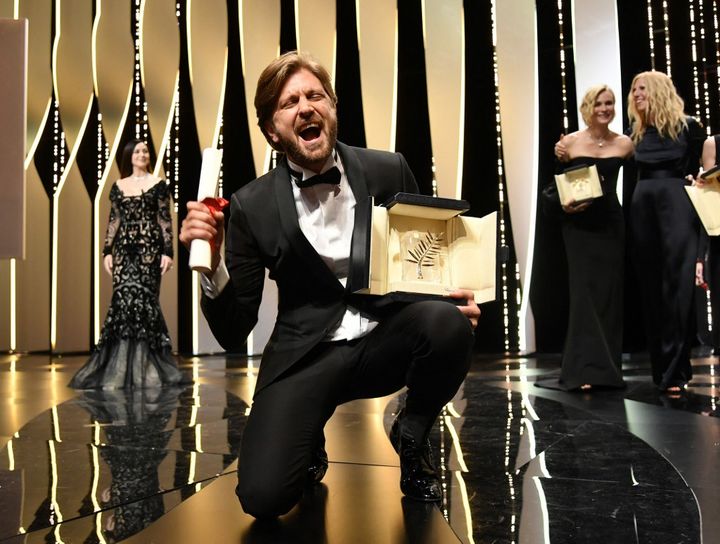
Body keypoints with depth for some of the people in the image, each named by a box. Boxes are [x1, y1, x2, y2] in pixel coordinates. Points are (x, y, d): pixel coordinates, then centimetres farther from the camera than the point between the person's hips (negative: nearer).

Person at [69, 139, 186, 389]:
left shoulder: (158, 185, 5)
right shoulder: (118, 186, 13)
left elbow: (165, 220, 1)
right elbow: (113, 221, 13)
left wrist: (168, 251, -6)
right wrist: (107, 251, 6)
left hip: (149, 247, -3)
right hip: (124, 248, 3)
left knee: (144, 298, -6)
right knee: (122, 298, -3)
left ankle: (145, 366, 2)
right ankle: (119, 367, 4)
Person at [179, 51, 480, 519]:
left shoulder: (388, 171, -1)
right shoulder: (253, 206, -5)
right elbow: (234, 333, -3)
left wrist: (456, 298, -13)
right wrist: (212, 263, -22)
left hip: (385, 340, 2)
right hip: (306, 356, -1)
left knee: (448, 322, -31)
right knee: (262, 495, -22)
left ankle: (412, 434, 1)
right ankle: (311, 450, 17)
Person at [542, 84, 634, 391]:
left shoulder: (624, 144, 5)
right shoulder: (569, 142, 0)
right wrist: (564, 205, -15)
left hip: (610, 224, 2)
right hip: (578, 225, -2)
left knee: (610, 294, 3)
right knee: (585, 293, -8)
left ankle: (607, 369, 13)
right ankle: (585, 370, -7)